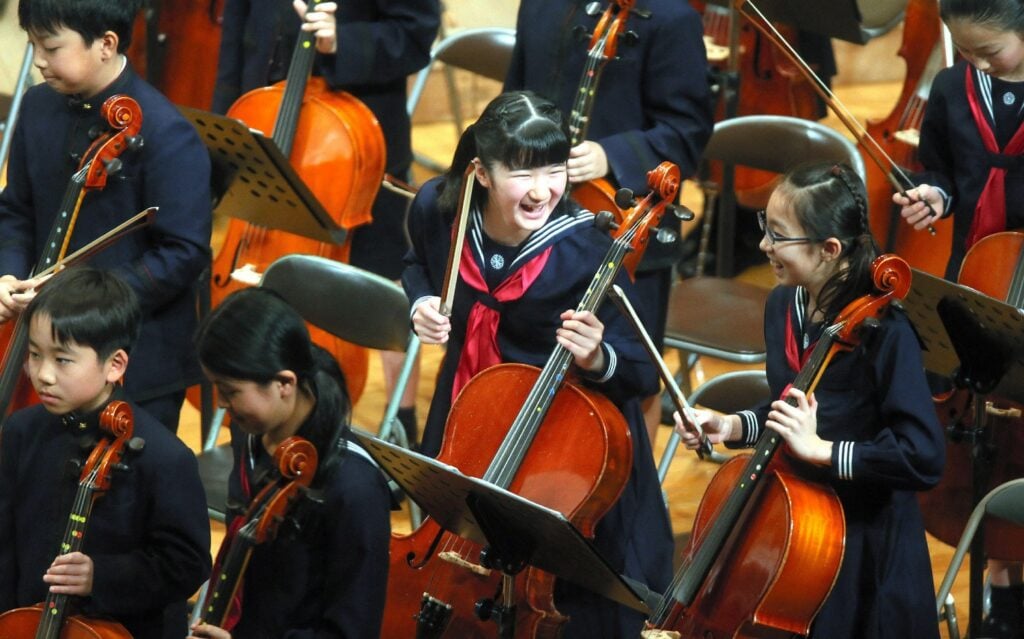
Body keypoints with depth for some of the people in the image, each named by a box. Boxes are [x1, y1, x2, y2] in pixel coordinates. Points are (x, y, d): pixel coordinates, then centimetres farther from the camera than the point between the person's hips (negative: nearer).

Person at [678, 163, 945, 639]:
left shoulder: (881, 331, -23)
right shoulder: (783, 307, 0)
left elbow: (924, 457, -28)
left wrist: (819, 450, -29)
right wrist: (735, 426, 0)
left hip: (861, 547, -7)